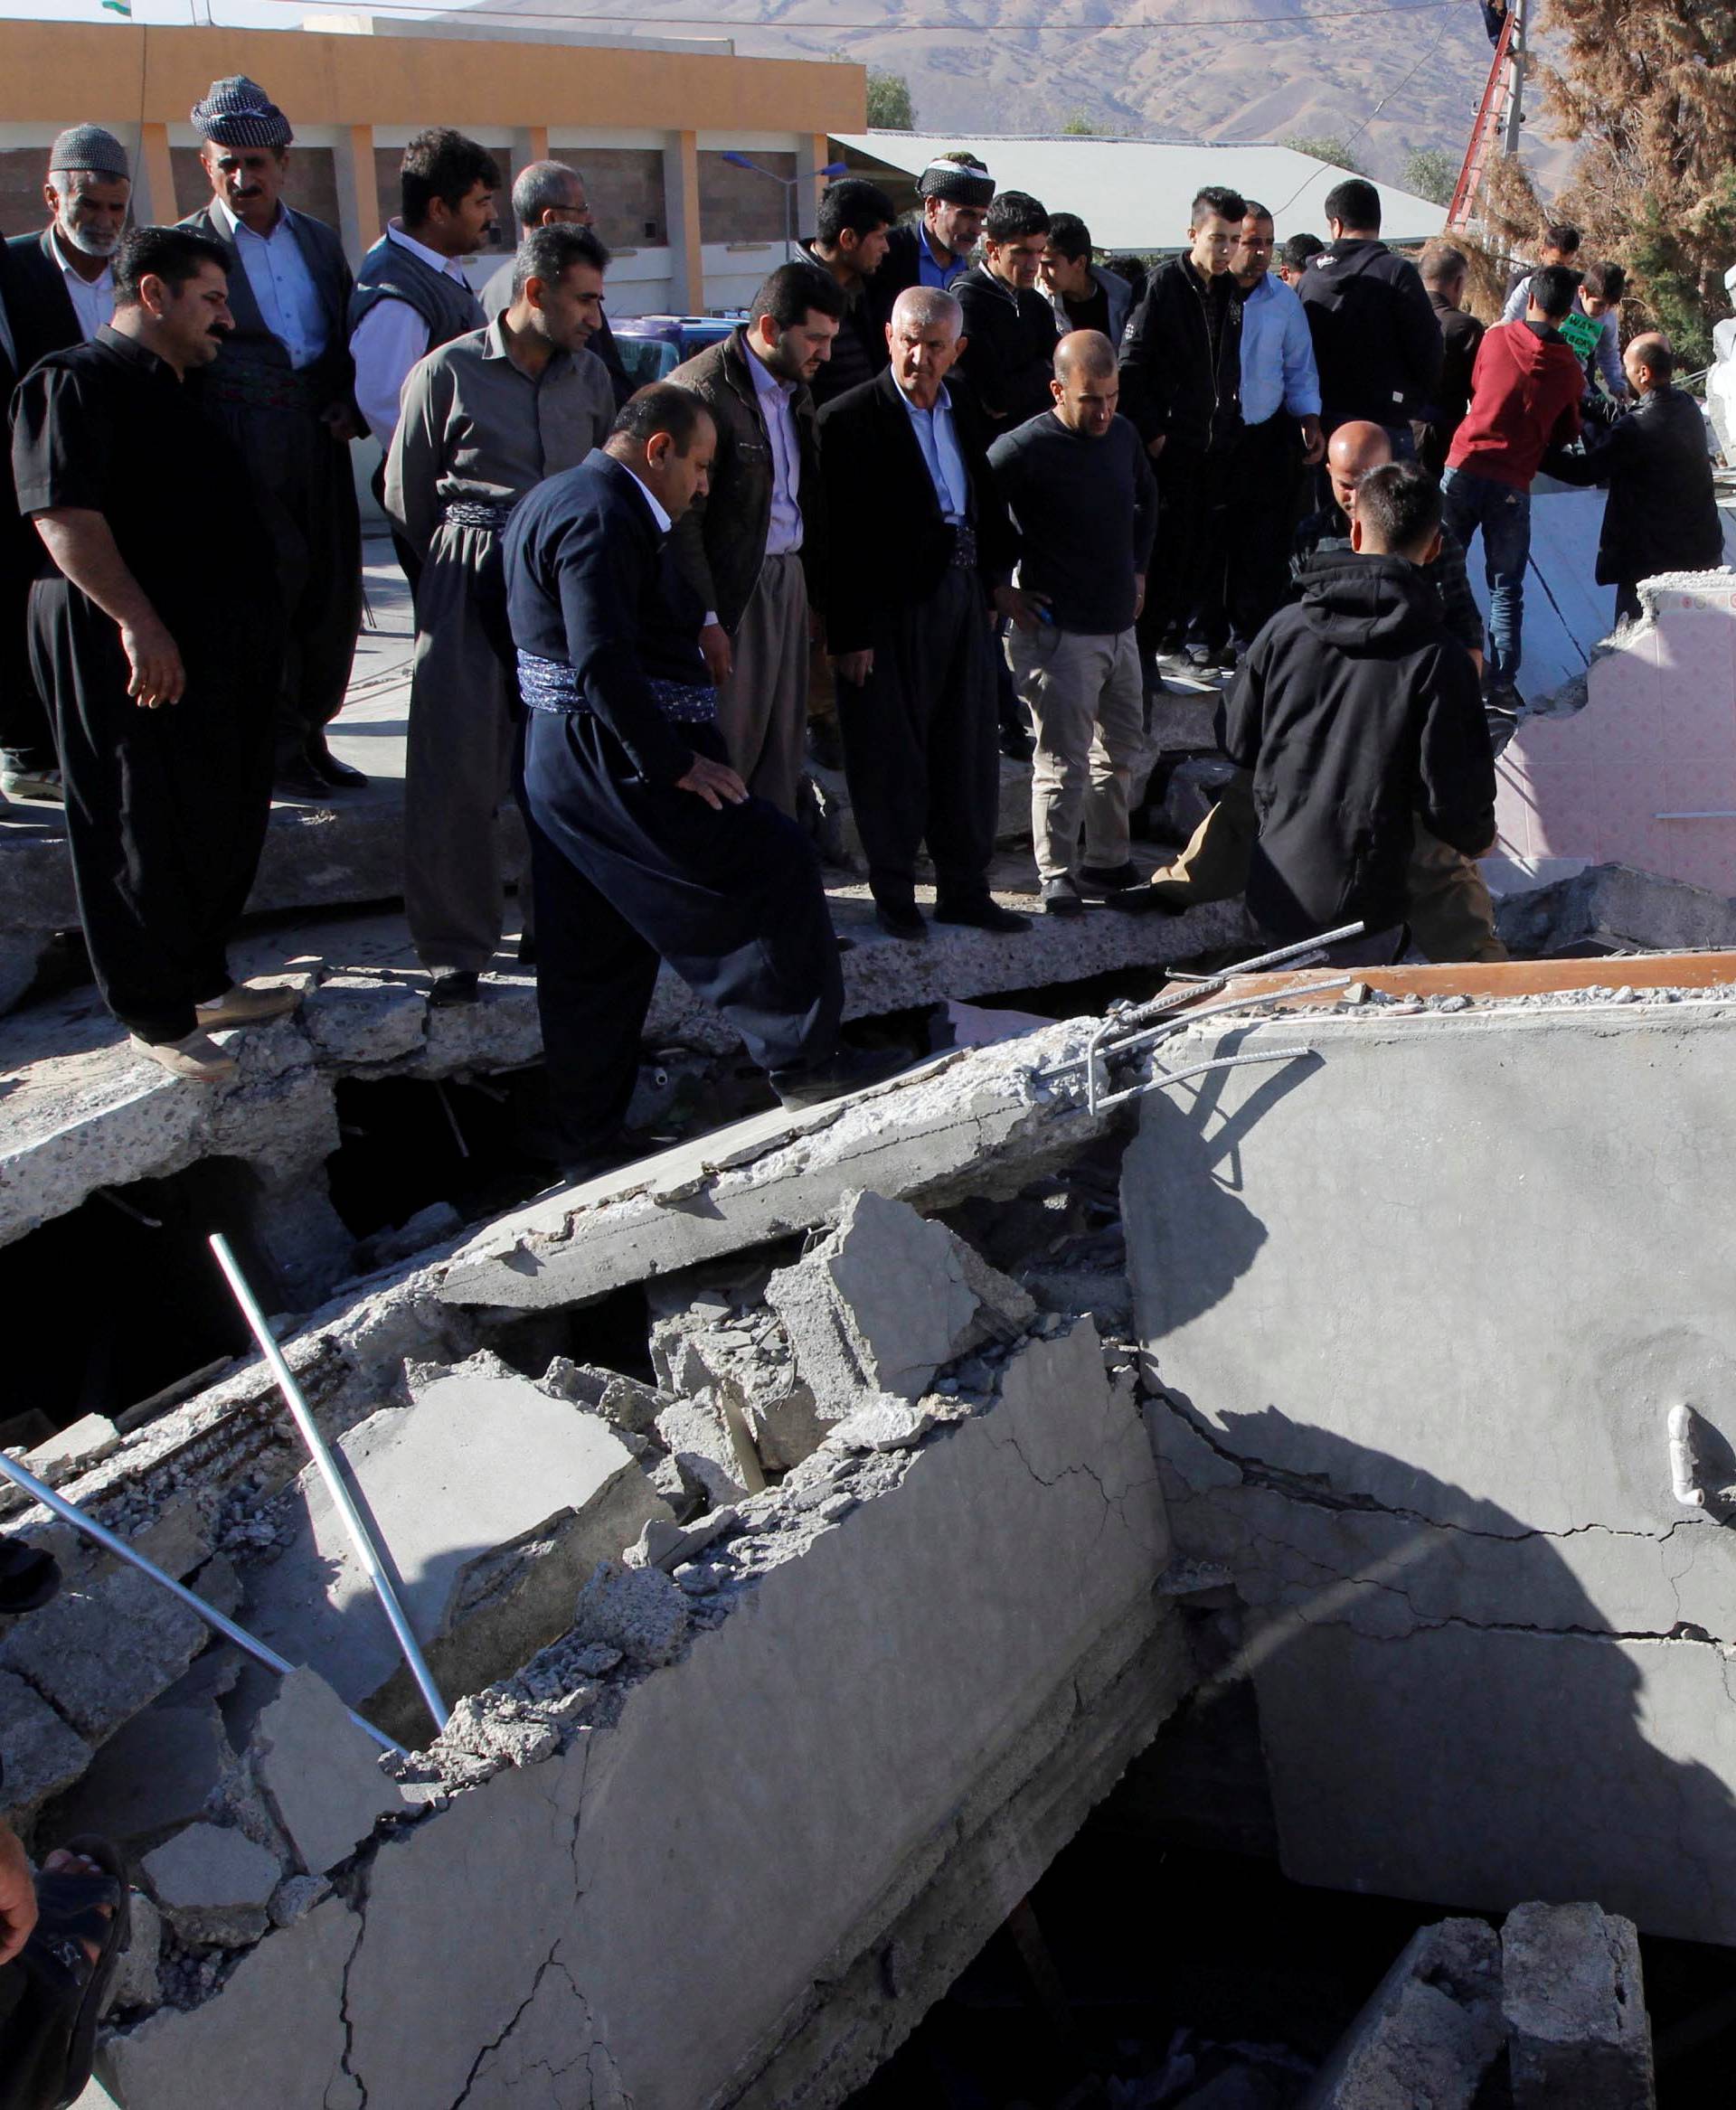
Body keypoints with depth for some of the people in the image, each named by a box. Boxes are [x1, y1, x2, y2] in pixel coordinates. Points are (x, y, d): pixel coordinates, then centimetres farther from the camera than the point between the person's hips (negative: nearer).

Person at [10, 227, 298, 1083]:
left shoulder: (180, 392, 20)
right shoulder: (74, 383, -11)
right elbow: (61, 514, -22)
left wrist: (259, 617, 21)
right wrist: (137, 623, -28)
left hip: (220, 644, 10)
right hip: (137, 650, -10)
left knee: (225, 824, 15)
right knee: (144, 834, -2)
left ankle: (203, 984, 29)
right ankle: (157, 1020, 5)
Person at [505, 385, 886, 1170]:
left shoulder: (560, 500, 20)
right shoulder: (601, 514, -15)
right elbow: (603, 662, -24)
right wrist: (673, 764, -21)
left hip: (565, 771, 11)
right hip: (612, 758, -11)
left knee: (590, 967, 13)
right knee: (778, 864, -8)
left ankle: (589, 1150, 19)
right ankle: (801, 1063, -3)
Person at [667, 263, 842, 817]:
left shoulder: (796, 388, 10)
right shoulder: (704, 388, -16)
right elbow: (681, 518, -18)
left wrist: (814, 587, 11)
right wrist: (704, 620, -19)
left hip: (789, 581, 8)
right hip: (732, 591, -8)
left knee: (784, 746, 12)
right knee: (726, 751, -2)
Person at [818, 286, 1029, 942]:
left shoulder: (967, 414, 9)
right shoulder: (850, 419, -10)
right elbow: (839, 538, -13)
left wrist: (997, 579, 10)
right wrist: (848, 634, -15)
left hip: (962, 600, 6)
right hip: (890, 611, -6)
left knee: (968, 752, 12)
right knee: (891, 760, 3)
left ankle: (964, 888, 23)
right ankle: (894, 895, 16)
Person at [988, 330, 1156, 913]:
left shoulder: (1122, 435, 6)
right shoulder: (1023, 450, -16)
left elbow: (1146, 498, 26)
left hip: (1119, 624, 8)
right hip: (1058, 631, -7)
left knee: (1119, 749, 17)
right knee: (1064, 760, -6)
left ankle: (1108, 862, 30)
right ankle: (1057, 878, 2)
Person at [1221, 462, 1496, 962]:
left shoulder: (1285, 627, -2)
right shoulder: (1437, 659, -14)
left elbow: (1238, 743, 9)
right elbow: (1452, 794, -12)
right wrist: (1479, 838, 11)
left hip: (1273, 897, 4)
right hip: (1361, 911, -4)